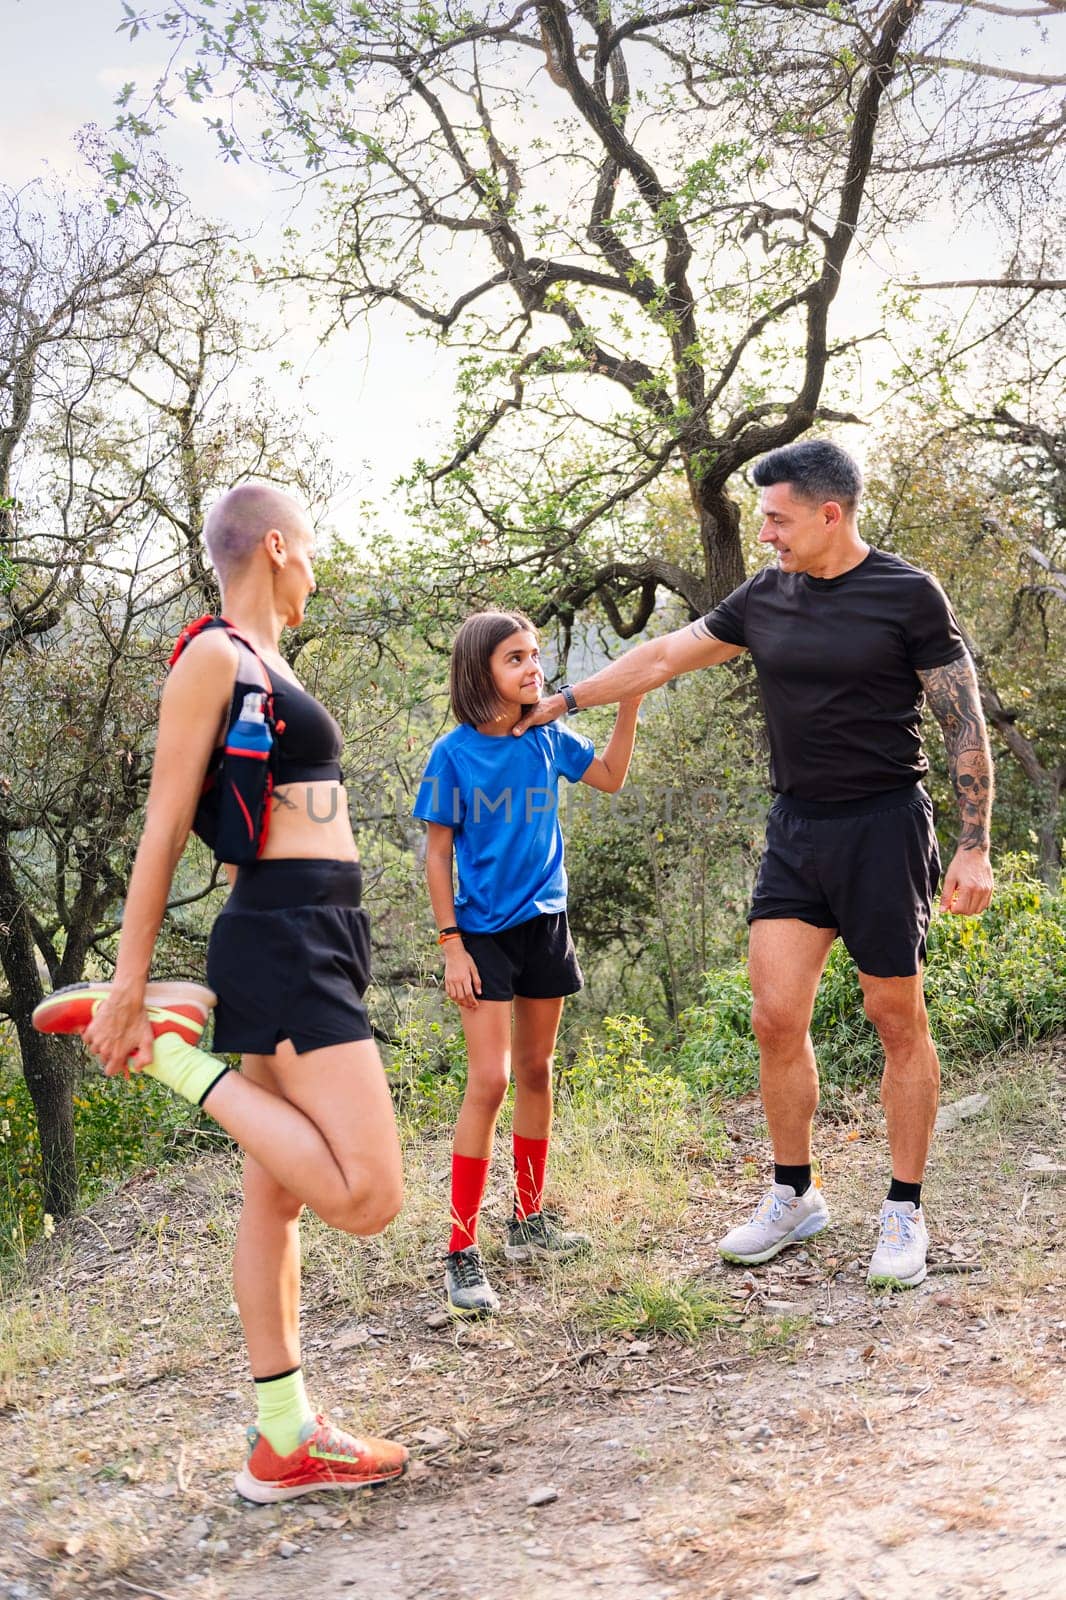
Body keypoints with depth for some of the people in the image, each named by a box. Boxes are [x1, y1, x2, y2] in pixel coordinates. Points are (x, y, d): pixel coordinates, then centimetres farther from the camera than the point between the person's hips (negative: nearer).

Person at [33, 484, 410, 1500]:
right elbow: (164, 827, -13)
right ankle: (169, 1050, -6)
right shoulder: (213, 656, -9)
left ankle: (285, 1443, 18)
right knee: (368, 1196, -15)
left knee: (278, 1195, 11)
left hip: (317, 940, 10)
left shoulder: (269, 663, 19)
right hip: (283, 942, -10)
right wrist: (130, 979, -14)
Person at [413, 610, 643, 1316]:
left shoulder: (548, 739, 1)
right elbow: (438, 853, -7)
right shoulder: (455, 753, -11)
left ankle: (529, 1221, 28)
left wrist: (630, 705, 3)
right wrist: (452, 945, -11)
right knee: (490, 1080, -12)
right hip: (484, 932, -5)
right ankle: (462, 1254, -5)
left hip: (545, 923, 5)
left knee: (536, 1072, 13)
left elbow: (611, 778, 16)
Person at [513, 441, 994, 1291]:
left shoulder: (909, 595, -8)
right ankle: (794, 1196, 19)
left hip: (883, 828, -5)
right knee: (776, 1018, 1)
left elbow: (966, 726, -6)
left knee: (897, 1020, 3)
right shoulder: (766, 597, 7)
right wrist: (559, 701, 17)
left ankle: (905, 1212, 17)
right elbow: (664, 656, 15)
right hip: (795, 830, 5)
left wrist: (975, 847, -11)